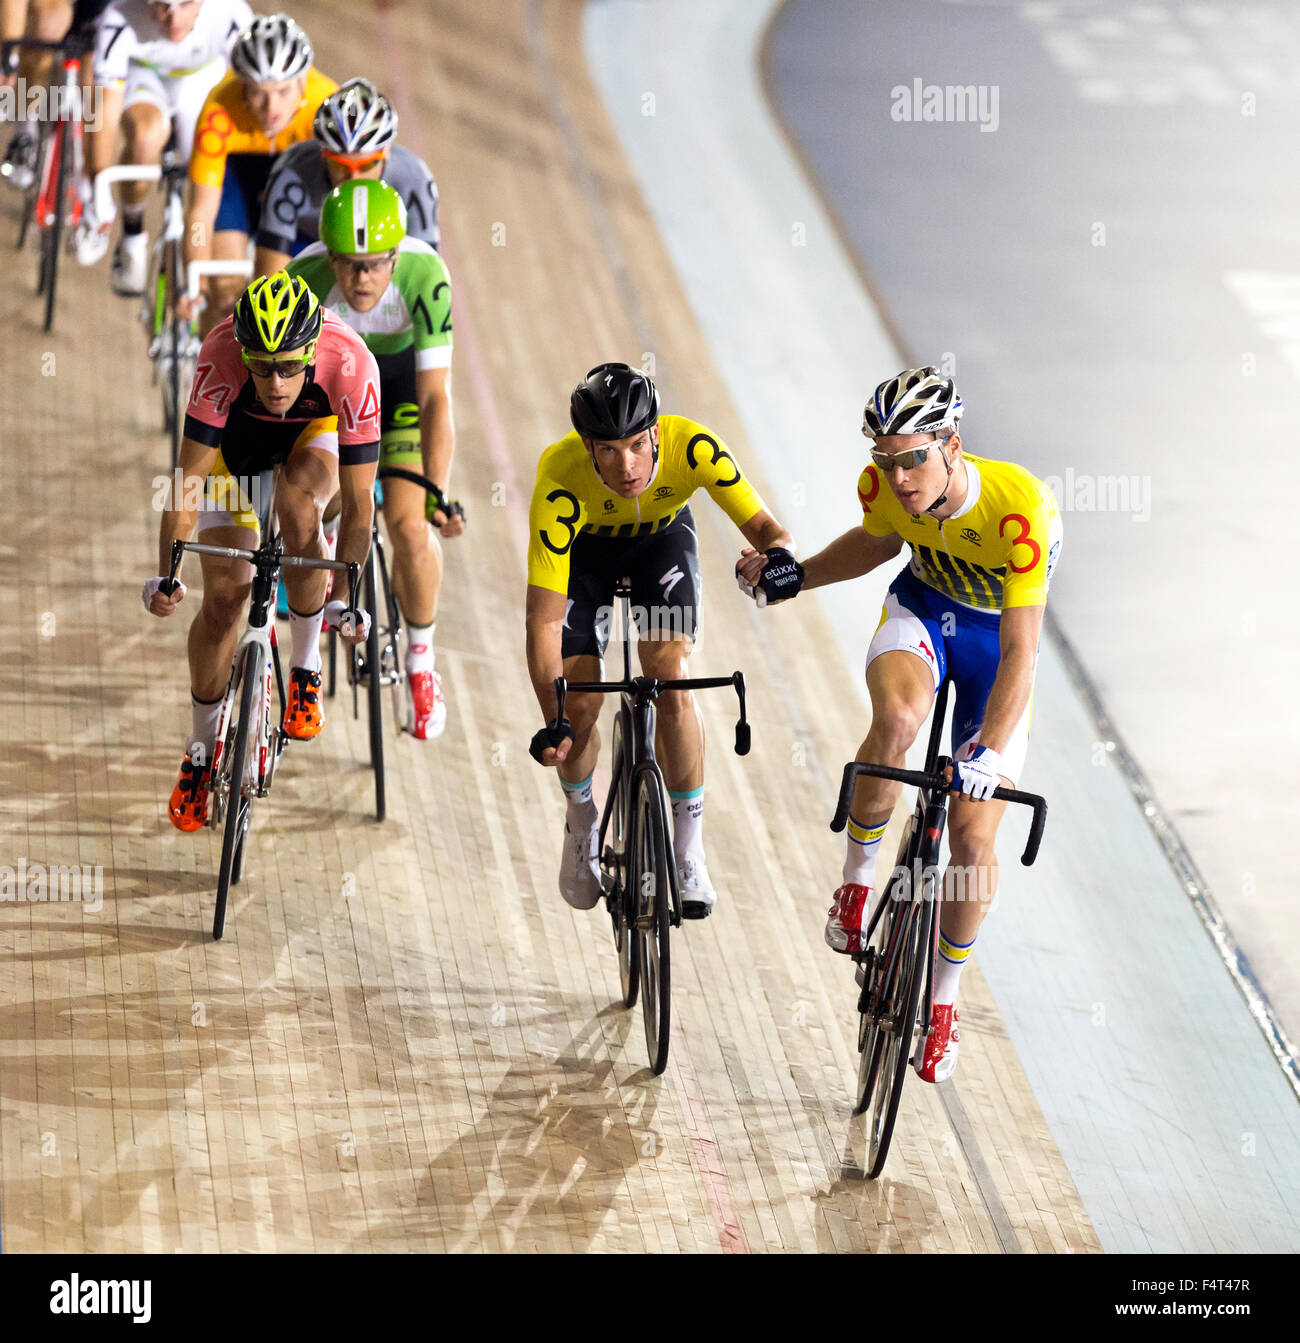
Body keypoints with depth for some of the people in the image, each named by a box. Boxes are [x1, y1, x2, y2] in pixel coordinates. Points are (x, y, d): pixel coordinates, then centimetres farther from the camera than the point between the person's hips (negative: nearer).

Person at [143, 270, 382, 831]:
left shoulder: (352, 369, -39)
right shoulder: (221, 359, -38)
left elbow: (358, 500, -32)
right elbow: (187, 480, -33)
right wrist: (166, 575, -40)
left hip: (318, 429, -1)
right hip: (238, 437, 1)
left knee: (298, 506, -34)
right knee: (225, 591, -5)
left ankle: (306, 668, -14)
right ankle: (200, 750, 14)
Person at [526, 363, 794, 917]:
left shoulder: (690, 445, -37)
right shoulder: (561, 482, -40)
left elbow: (762, 525, -31)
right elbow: (543, 620, -38)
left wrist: (777, 555, -56)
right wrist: (553, 722, -47)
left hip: (661, 538, 1)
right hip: (583, 548, -1)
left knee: (671, 681, -20)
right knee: (579, 707, -11)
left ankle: (689, 846, -4)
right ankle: (582, 818, 22)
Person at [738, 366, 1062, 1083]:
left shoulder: (1019, 507, -37)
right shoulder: (886, 485, -23)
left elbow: (1019, 654, -37)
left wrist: (990, 754, -47)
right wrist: (794, 576, -7)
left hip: (997, 634, -2)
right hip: (924, 607, 2)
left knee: (972, 836, -7)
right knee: (897, 718, -36)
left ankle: (943, 1002, 15)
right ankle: (857, 877, -13)